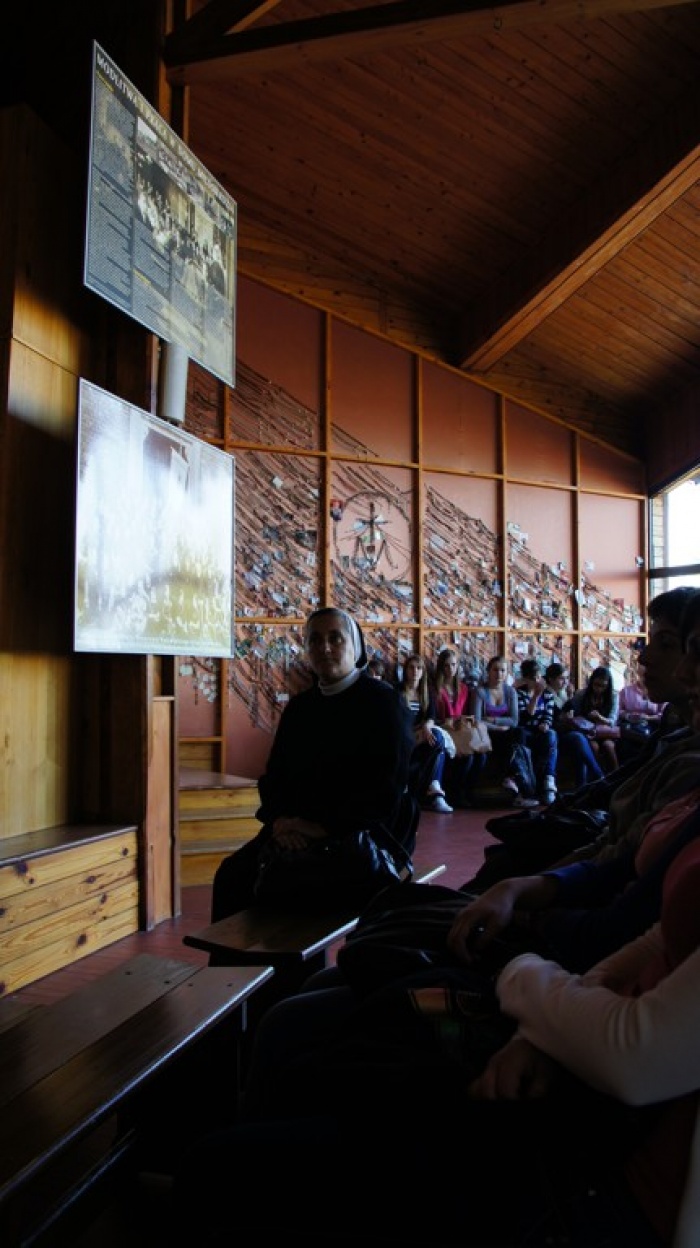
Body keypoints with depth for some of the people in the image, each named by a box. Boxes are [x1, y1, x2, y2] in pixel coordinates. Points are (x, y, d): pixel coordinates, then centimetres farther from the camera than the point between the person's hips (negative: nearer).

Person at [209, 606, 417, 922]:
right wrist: (280, 819, -9)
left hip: (364, 835, -5)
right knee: (233, 873, -17)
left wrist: (324, 828, -21)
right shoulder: (299, 706, 15)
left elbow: (387, 788, -13)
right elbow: (274, 774, 13)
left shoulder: (382, 701, -3)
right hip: (298, 831, 5)